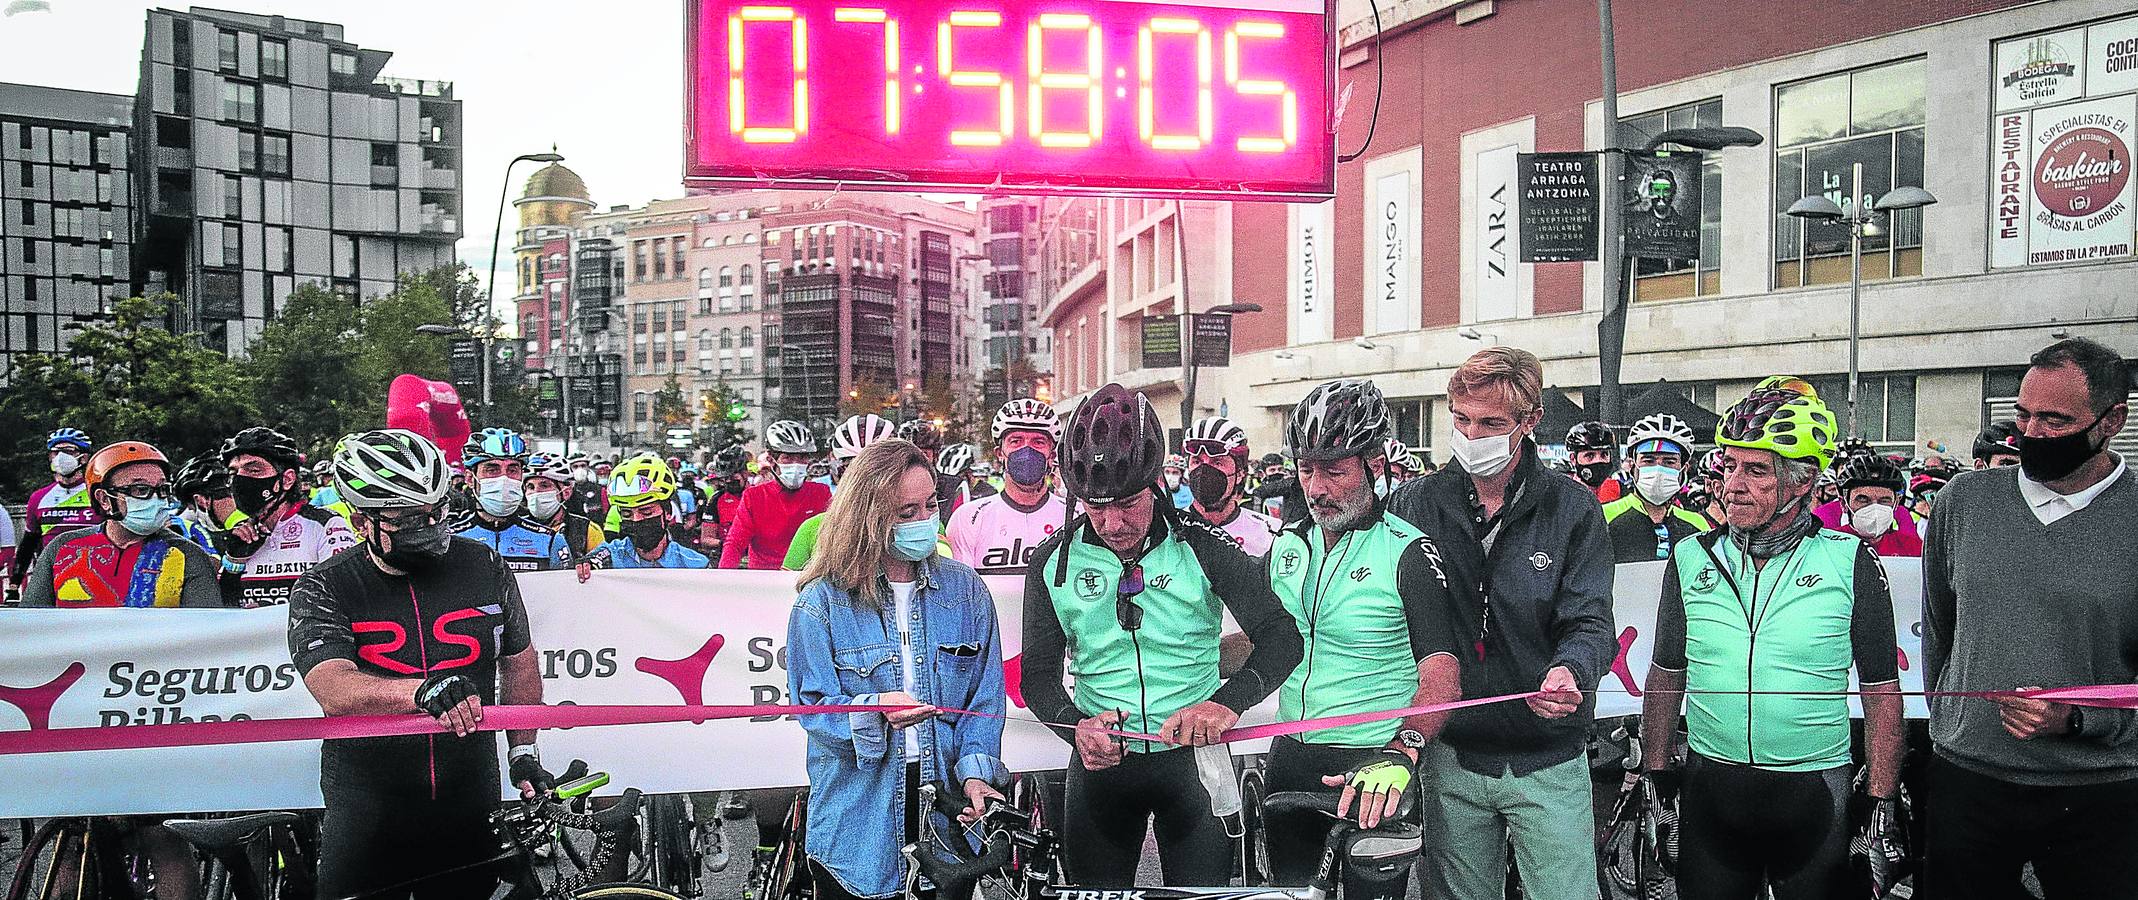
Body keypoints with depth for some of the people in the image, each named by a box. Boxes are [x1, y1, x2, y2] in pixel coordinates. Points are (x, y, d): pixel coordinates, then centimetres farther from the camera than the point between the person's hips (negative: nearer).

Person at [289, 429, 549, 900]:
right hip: (366, 820, -2)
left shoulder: (484, 566, -2)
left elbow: (520, 660, 12)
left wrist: (524, 752, 7)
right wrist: (423, 690, -43)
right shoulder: (323, 590, -9)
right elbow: (335, 692, -25)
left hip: (471, 810, 2)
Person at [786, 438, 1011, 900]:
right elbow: (813, 706, -8)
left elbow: (985, 696, 1)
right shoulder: (822, 601, -5)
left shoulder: (965, 589, 2)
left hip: (947, 801, 2)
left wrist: (975, 772, -13)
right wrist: (873, 710, -27)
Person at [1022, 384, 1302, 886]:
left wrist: (1229, 702, -33)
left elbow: (1280, 637, -15)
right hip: (1100, 762, 2)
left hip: (1193, 756, -1)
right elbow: (1039, 674, -1)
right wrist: (1077, 726, -23)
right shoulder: (1054, 563, -4)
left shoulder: (1202, 548, -10)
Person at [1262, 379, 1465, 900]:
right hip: (1291, 764, 5)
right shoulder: (1287, 547, 5)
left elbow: (1441, 675, -24)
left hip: (1373, 773, -5)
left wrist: (1401, 751, -40)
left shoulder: (1408, 552, -13)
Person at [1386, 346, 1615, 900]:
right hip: (1451, 756, 1)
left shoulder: (1573, 511, -2)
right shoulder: (1415, 505, 1)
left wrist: (1570, 672, -30)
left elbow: (1588, 621, -7)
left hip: (1546, 764, -1)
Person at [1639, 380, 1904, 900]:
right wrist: (1655, 779, 7)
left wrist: (1884, 803, -4)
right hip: (1710, 788, 2)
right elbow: (1666, 676, 10)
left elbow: (1881, 691, -1)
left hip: (1814, 793, -2)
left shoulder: (1851, 562, -5)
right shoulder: (1691, 559, 2)